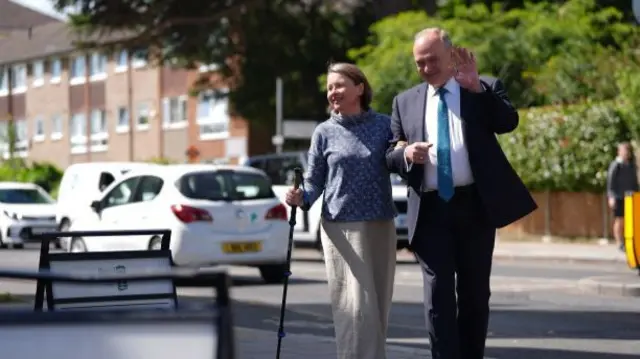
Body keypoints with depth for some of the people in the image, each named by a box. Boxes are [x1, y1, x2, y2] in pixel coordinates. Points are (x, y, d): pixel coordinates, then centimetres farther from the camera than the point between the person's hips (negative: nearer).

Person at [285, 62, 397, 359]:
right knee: (356, 305, -10)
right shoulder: (325, 133, 3)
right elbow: (314, 181, 6)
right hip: (342, 227, -2)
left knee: (379, 303, 7)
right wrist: (301, 198, -15)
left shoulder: (384, 125, 4)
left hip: (381, 226, 2)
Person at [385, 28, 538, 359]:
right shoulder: (405, 102, 13)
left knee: (475, 293, 8)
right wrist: (406, 153, -10)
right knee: (438, 295, -6)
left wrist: (476, 88, -20)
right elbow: (390, 155, 12)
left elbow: (509, 122, -11)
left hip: (475, 206, -1)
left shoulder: (485, 89, 6)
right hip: (431, 210, 1)